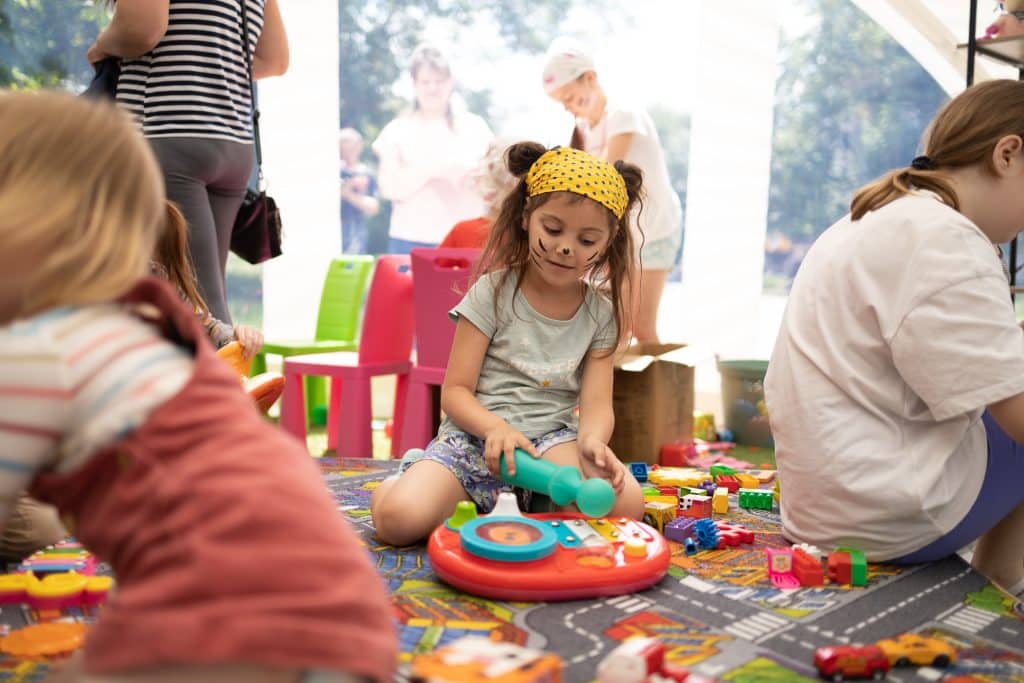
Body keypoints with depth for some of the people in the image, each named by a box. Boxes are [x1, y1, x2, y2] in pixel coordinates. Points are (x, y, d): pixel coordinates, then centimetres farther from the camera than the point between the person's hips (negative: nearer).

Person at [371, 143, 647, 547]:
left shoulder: (601, 311, 6)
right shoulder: (493, 292, -4)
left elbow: (596, 403, -2)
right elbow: (455, 391, -5)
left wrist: (593, 440, -26)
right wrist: (495, 427, -27)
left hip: (551, 438, 3)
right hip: (476, 434, -2)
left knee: (625, 503, -26)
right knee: (399, 519, -27)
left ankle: (532, 500, 0)